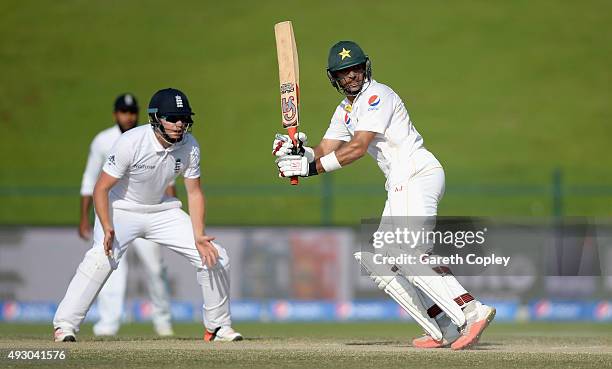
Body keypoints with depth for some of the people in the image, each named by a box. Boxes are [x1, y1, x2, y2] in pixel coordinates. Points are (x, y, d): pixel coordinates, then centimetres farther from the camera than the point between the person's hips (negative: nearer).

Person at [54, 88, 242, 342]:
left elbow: (194, 193, -2)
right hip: (121, 209, -5)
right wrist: (107, 229, -33)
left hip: (162, 211, 5)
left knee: (216, 257, -3)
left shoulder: (189, 146, -12)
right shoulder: (131, 142, -27)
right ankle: (65, 326, -25)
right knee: (101, 259, -32)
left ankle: (218, 326, 15)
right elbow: (101, 188, -22)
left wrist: (199, 237, -13)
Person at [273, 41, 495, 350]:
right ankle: (442, 330, 4)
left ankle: (471, 311, -37)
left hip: (418, 173, -10)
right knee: (376, 260, 9)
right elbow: (324, 151, 11)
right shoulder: (345, 110, 20)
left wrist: (313, 167, -22)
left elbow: (358, 147, -19)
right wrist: (297, 152, -10)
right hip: (401, 185, 10)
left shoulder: (377, 96, -9)